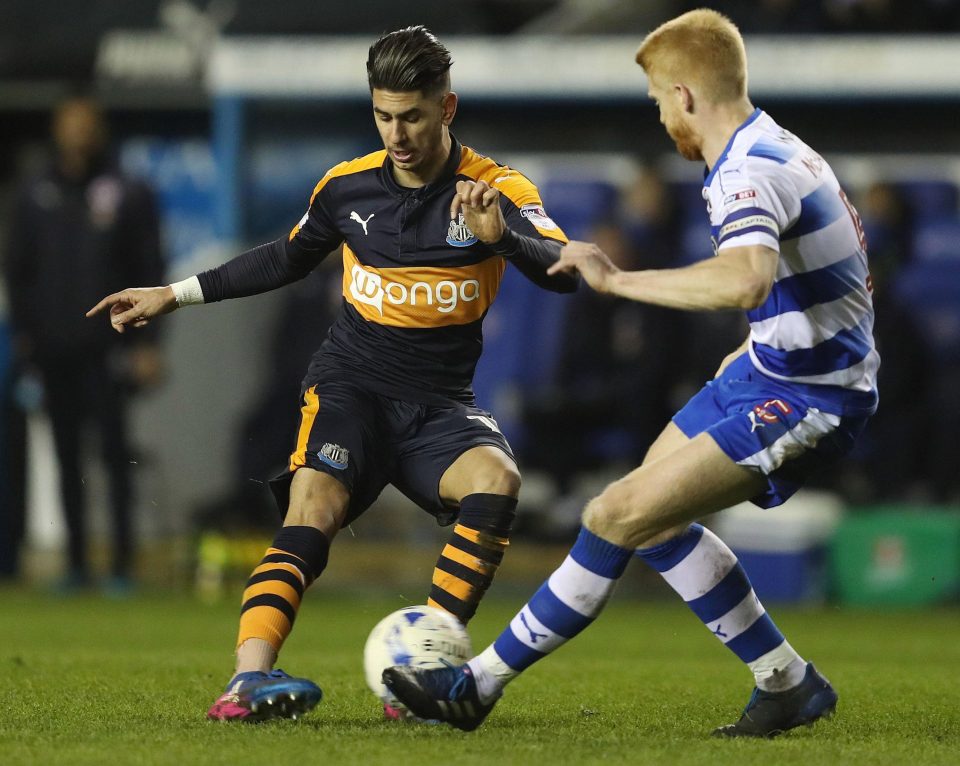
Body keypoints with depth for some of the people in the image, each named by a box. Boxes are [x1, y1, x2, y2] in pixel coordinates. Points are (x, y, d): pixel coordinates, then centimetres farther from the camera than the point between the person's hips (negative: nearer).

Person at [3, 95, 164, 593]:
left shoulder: (128, 196, 1)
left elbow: (149, 272, 2)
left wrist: (147, 343, -4)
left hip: (106, 346, -3)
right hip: (53, 347, 3)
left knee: (114, 451, -7)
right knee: (67, 456, 6)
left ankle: (122, 562, -6)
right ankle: (76, 563, 11)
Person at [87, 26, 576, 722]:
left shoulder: (496, 190, -7)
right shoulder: (347, 187, 3)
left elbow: (565, 273, -23)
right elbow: (290, 258, 23)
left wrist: (503, 236, -43)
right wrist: (177, 294, 23)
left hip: (440, 403, -1)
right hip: (352, 383, 1)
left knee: (497, 478, -31)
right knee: (314, 505, -26)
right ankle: (250, 677, -43)